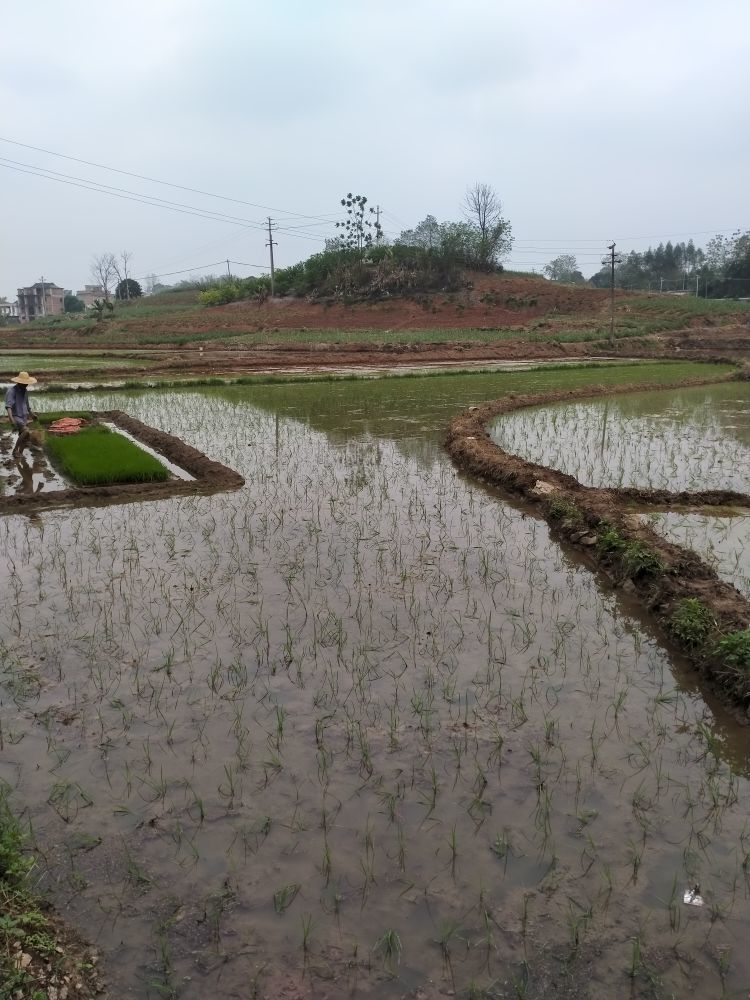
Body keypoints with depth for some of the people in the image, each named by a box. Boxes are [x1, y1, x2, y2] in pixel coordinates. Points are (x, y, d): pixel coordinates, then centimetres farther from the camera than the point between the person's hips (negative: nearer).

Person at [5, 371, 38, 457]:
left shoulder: (24, 391, 9)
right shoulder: (12, 391, -17)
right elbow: (8, 406, -28)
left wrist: (31, 413, 36)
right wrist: (11, 418, -42)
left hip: (24, 417, 8)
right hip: (16, 417, -8)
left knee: (26, 439, 6)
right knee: (26, 431, -29)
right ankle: (15, 450, -18)